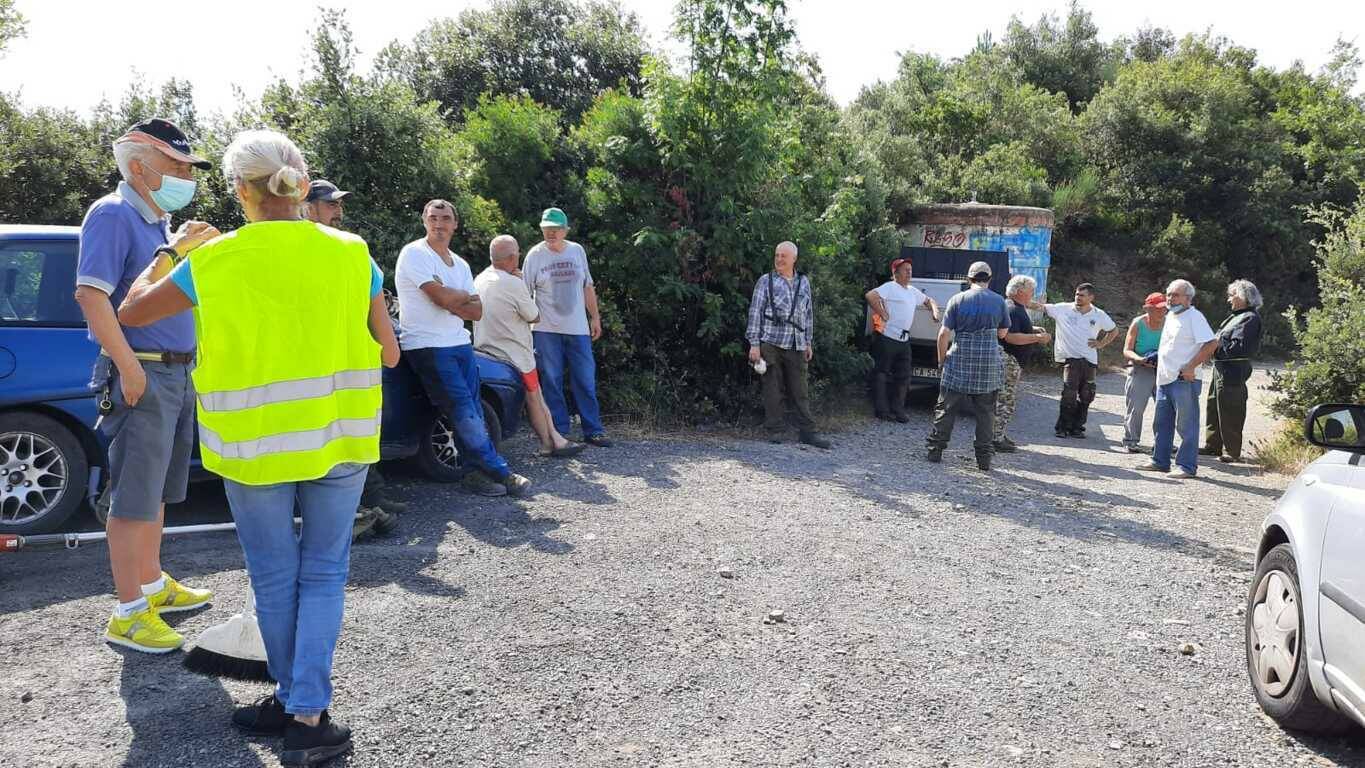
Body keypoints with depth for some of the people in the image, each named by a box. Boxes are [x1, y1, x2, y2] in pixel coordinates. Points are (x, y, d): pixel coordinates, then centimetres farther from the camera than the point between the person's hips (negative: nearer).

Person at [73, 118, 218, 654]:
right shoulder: (113, 214, -11)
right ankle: (128, 614, 2)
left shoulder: (159, 222, 17)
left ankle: (153, 584, 31)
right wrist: (129, 365, -25)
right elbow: (91, 294, -22)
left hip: (177, 372, 10)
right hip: (142, 374, -9)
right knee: (133, 497, -5)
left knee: (156, 489, 18)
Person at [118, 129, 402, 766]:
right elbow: (388, 353, 0)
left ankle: (293, 699, 29)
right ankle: (309, 716, 7)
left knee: (275, 579, 16)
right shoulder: (350, 254, -6)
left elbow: (131, 312, 7)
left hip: (255, 447, -1)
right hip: (338, 441, 1)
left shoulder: (213, 261, -8)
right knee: (323, 574, 12)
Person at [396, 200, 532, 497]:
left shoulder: (460, 264, 16)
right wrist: (466, 297, 1)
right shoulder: (415, 253, -7)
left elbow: (477, 311, 6)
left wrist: (452, 301, -11)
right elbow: (442, 298, -18)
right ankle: (500, 472, -4)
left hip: (460, 343, 7)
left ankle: (475, 472, 9)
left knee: (471, 411, 3)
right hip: (428, 347, -7)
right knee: (463, 411, -9)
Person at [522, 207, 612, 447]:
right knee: (551, 382, 2)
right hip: (546, 330, -2)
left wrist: (595, 317, 12)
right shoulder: (535, 255, -1)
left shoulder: (577, 251, 9)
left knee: (586, 381, 3)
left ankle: (593, 430, 10)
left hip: (578, 328, 2)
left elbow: (588, 287, 15)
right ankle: (559, 431, 11)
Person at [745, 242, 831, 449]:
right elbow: (755, 312, 1)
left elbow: (808, 313, 21)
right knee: (773, 388, 0)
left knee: (800, 389, 4)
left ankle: (806, 431, 8)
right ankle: (775, 430, 8)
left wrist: (809, 342, 17)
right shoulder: (766, 281, 4)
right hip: (771, 342, -3)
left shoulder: (804, 282, 15)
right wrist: (754, 344, -6)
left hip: (797, 345, 3)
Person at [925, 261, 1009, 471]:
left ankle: (935, 451, 10)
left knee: (946, 408, 8)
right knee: (986, 412, 8)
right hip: (989, 365, 1)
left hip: (959, 362, -1)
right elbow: (1003, 333, 10)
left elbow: (944, 333, -5)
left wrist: (942, 359, 6)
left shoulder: (957, 300, -3)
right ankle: (984, 458, 9)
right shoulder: (999, 301, 2)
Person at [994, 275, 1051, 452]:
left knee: (1009, 400, 16)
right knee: (1005, 401, -8)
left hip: (1013, 362, 11)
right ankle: (997, 439, -5)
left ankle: (999, 435, 22)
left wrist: (1034, 330, 16)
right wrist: (1037, 337, -25)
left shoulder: (1018, 308, 17)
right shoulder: (1012, 309, -18)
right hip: (1008, 359, -11)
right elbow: (1011, 337, -28)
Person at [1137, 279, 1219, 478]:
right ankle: (1160, 460, 24)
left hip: (1184, 380, -9)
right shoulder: (1170, 316, 17)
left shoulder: (1194, 316, -10)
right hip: (1165, 379, 9)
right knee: (1161, 422, 14)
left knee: (1186, 425, -3)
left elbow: (1212, 343, -19)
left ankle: (1187, 466, 2)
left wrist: (1191, 366, -20)